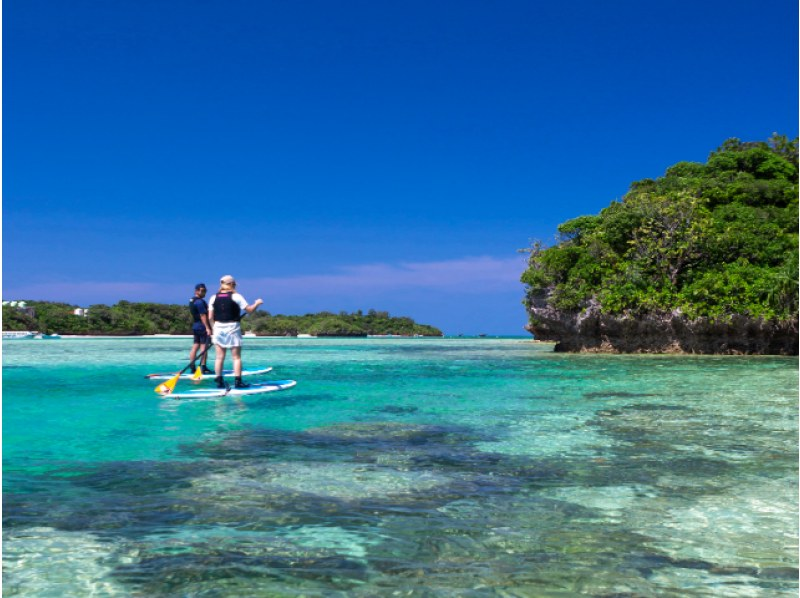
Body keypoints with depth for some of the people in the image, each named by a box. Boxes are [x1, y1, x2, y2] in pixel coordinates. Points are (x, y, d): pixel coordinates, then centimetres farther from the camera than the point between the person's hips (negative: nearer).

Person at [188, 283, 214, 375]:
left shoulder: (192, 301, 16)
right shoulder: (200, 302, -15)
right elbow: (203, 316, -20)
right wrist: (207, 328, -22)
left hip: (195, 326, 10)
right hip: (202, 326, -10)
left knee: (195, 346, 9)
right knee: (204, 347, -6)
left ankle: (192, 367, 11)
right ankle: (203, 368, -6)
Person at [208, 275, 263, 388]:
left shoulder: (213, 298, 3)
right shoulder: (236, 296, -7)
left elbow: (210, 317, 2)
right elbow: (249, 310, -6)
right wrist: (257, 303, 12)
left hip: (219, 328, 4)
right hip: (233, 328, -4)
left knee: (220, 357, 8)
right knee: (236, 357, 3)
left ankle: (219, 381, 9)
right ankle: (237, 381, 0)